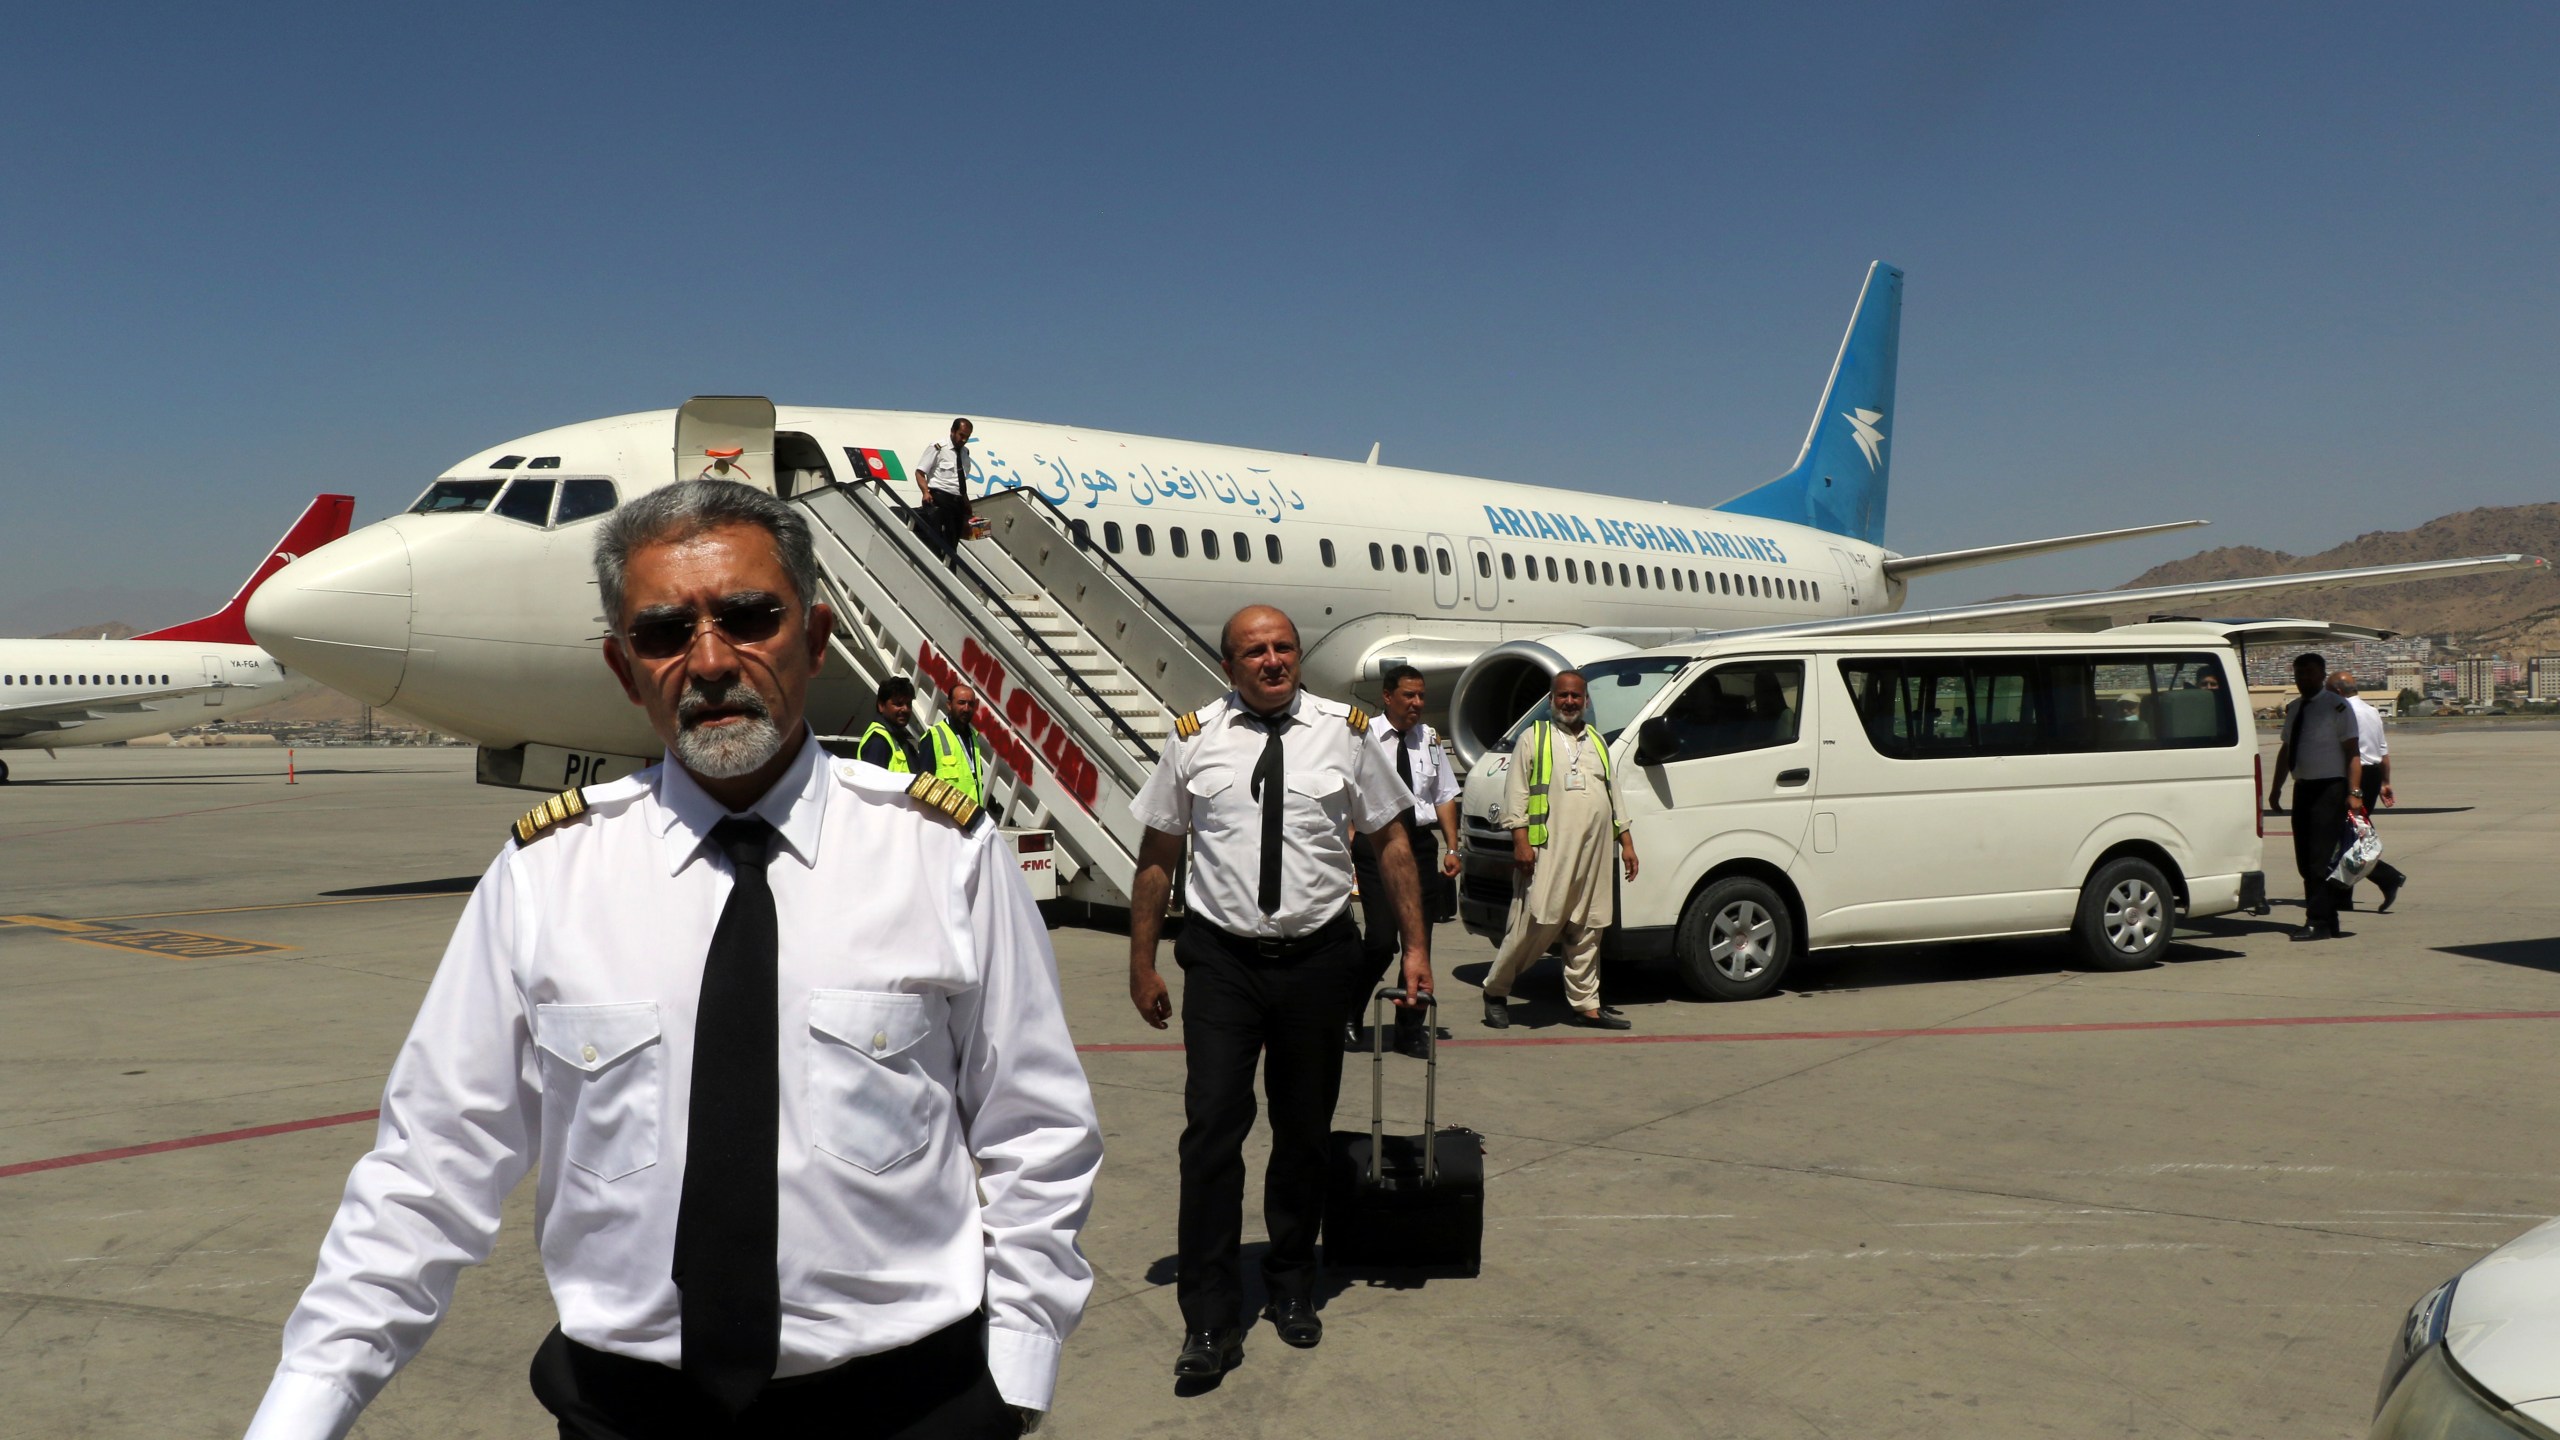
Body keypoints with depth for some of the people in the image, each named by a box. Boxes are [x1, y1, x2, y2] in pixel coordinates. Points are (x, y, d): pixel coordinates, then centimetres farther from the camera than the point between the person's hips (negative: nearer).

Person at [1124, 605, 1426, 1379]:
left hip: (1316, 957, 1)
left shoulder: (1343, 731, 0)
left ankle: (1292, 1288, 33)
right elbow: (1157, 855, 4)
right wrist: (1142, 963, 3)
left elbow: (1390, 840, 6)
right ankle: (1211, 1320, 5)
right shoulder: (1193, 739, 0)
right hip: (1222, 959, -1)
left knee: (1304, 1131, 13)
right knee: (1212, 1127, -7)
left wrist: (1416, 946, 3)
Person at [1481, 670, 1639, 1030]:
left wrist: (1626, 843, 19)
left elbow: (1614, 795, 25)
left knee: (1588, 930, 7)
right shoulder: (1534, 738, 4)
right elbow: (1515, 793, -2)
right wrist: (1521, 841, -12)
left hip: (1594, 852, 6)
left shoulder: (1597, 741, 21)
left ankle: (1586, 1003, 13)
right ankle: (1495, 991, 4)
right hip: (1549, 851, -6)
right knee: (1534, 923, -9)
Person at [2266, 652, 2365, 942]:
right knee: (2306, 860, 8)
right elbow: (2285, 750, 20)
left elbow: (2352, 752, -10)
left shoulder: (2337, 707, -6)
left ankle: (2319, 923, -7)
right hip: (2303, 788, 7)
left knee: (2322, 858, -10)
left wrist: (2353, 793, -17)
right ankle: (2327, 921, 15)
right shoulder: (2293, 709, 15)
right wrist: (2276, 788, 16)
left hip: (2329, 788, -7)